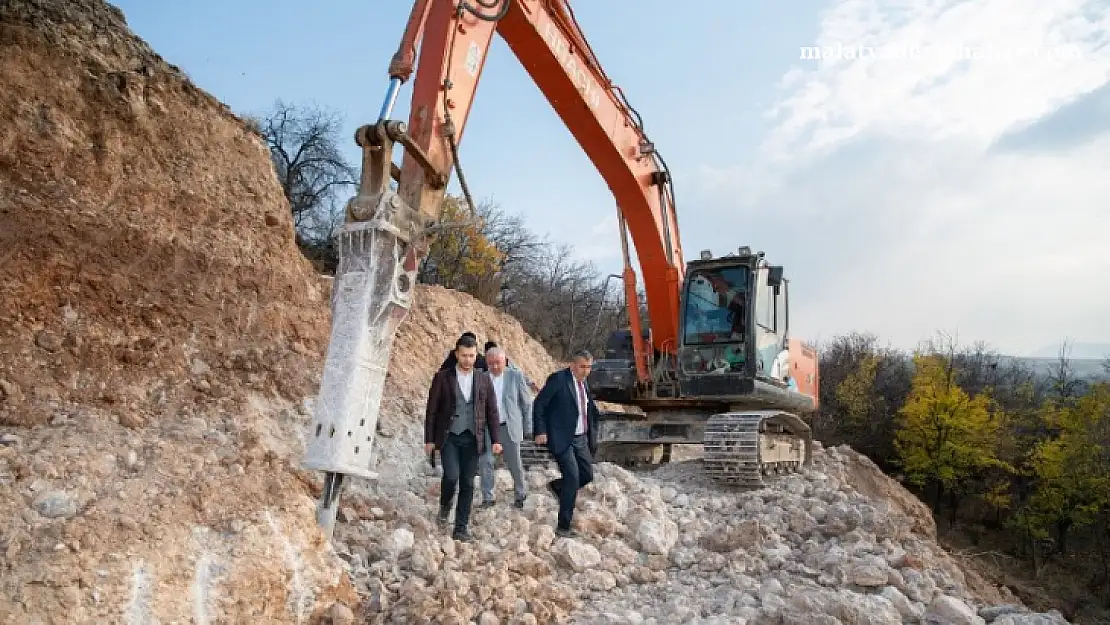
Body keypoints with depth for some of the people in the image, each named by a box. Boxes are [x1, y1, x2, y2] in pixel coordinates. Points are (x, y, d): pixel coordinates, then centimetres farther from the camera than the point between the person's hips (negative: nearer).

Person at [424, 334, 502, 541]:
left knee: (467, 483, 2)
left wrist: (496, 439, 0)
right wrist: (429, 439, -2)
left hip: (472, 439, 2)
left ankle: (461, 528, 14)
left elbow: (492, 411, 7)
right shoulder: (442, 377, 0)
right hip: (448, 437, -2)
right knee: (451, 475, -16)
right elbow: (432, 410, 2)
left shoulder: (484, 379, 6)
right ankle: (445, 505, 16)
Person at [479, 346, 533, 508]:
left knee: (515, 463, 8)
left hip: (509, 427, -1)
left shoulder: (515, 375, -2)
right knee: (485, 462, -3)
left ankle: (520, 495, 31)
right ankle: (487, 498, 12)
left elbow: (526, 402, 3)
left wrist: (528, 427, 1)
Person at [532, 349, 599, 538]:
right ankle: (563, 527, 2)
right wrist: (540, 431, -16)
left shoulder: (583, 383, 11)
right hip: (562, 438, -8)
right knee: (573, 478, -11)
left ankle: (556, 486, 36)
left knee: (587, 475, 8)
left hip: (581, 438, 8)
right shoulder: (558, 379, -12)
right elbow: (538, 404, -12)